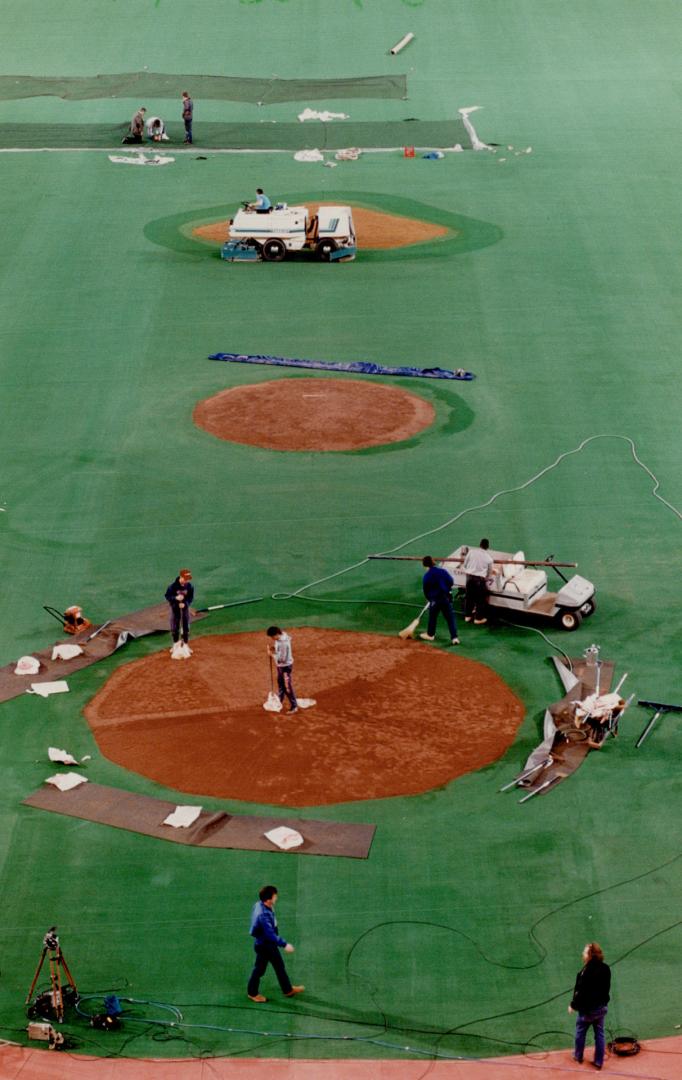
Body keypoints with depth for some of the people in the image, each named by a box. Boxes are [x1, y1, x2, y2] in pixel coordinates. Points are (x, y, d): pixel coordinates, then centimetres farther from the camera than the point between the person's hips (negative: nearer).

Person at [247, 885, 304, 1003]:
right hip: (264, 945, -10)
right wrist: (284, 944, -31)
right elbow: (270, 934, -36)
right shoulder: (263, 915, -39)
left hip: (269, 943, 10)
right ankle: (252, 993, 34)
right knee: (260, 969, 12)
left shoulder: (260, 904, -9)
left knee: (279, 966, 22)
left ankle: (288, 990, 38)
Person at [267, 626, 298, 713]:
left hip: (285, 666, -10)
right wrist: (272, 648, -6)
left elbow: (281, 659, -30)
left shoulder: (283, 643, -34)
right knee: (280, 683, 26)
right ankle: (279, 702, 45)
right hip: (280, 665, 10)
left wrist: (272, 654, -19)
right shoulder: (281, 636, -5)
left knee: (287, 687, 1)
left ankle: (294, 706, 12)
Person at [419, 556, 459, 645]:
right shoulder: (442, 571, -6)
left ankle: (430, 634, 35)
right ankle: (454, 637, -3)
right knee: (450, 617, 3)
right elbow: (451, 582, -3)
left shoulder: (426, 577, -9)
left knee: (432, 616, 19)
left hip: (434, 599, -1)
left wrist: (429, 598, 17)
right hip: (446, 597, 1)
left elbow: (426, 591, -1)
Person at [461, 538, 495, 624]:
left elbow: (465, 563, 6)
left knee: (468, 596, 17)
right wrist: (486, 578, 23)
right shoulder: (489, 557, -2)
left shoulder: (471, 551, 0)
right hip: (480, 578, -3)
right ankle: (478, 618, 15)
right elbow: (490, 571, 7)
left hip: (470, 576, 3)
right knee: (480, 598, 9)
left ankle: (467, 615, 28)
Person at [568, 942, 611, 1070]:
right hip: (601, 1007, 5)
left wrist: (573, 1005, -9)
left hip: (587, 1008, -5)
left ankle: (578, 1056, 34)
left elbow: (580, 991, -22)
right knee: (599, 1034, 13)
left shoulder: (586, 972, -26)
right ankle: (599, 1062, 19)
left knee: (580, 1032, 17)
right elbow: (607, 988, 7)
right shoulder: (606, 969, -5)